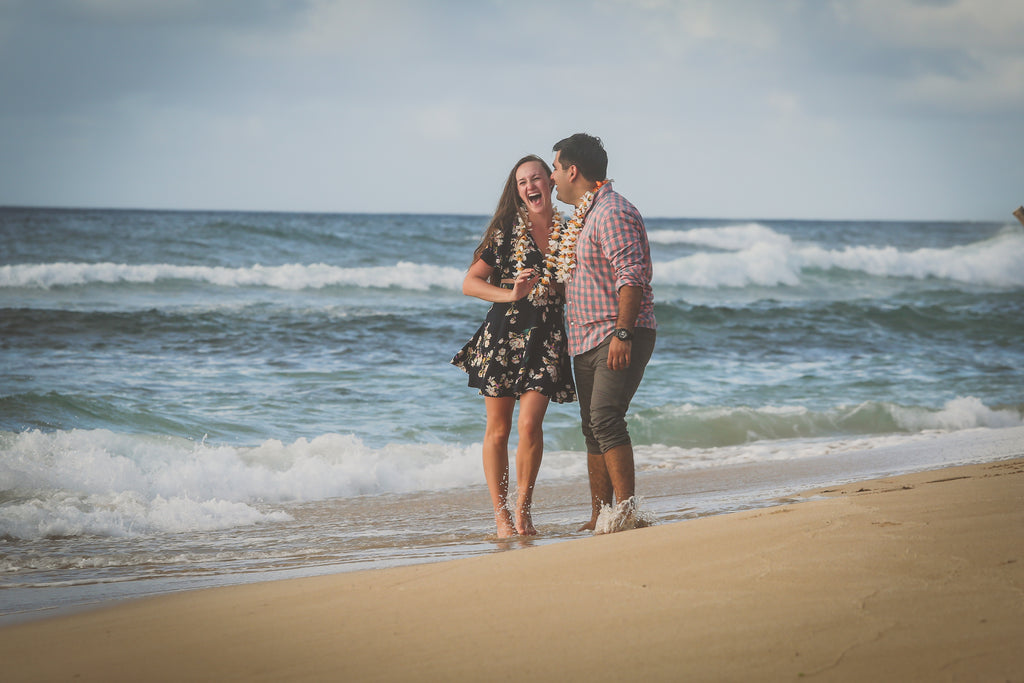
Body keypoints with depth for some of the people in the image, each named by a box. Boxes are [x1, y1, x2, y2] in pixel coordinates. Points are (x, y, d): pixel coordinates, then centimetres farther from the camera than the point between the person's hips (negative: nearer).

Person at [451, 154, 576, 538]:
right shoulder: (506, 232, 0)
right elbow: (470, 283, 0)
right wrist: (511, 294, -13)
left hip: (547, 337, 1)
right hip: (503, 334, -1)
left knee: (530, 425, -11)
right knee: (498, 428, 3)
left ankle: (524, 509, 5)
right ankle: (500, 516, 12)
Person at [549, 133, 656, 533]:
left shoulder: (612, 213, -13)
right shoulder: (581, 216, 20)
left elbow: (631, 278, -21)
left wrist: (622, 334, -27)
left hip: (620, 336, -10)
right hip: (587, 341, 10)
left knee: (605, 418, -21)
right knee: (593, 427, 10)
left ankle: (627, 512, -22)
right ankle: (600, 518, 16)